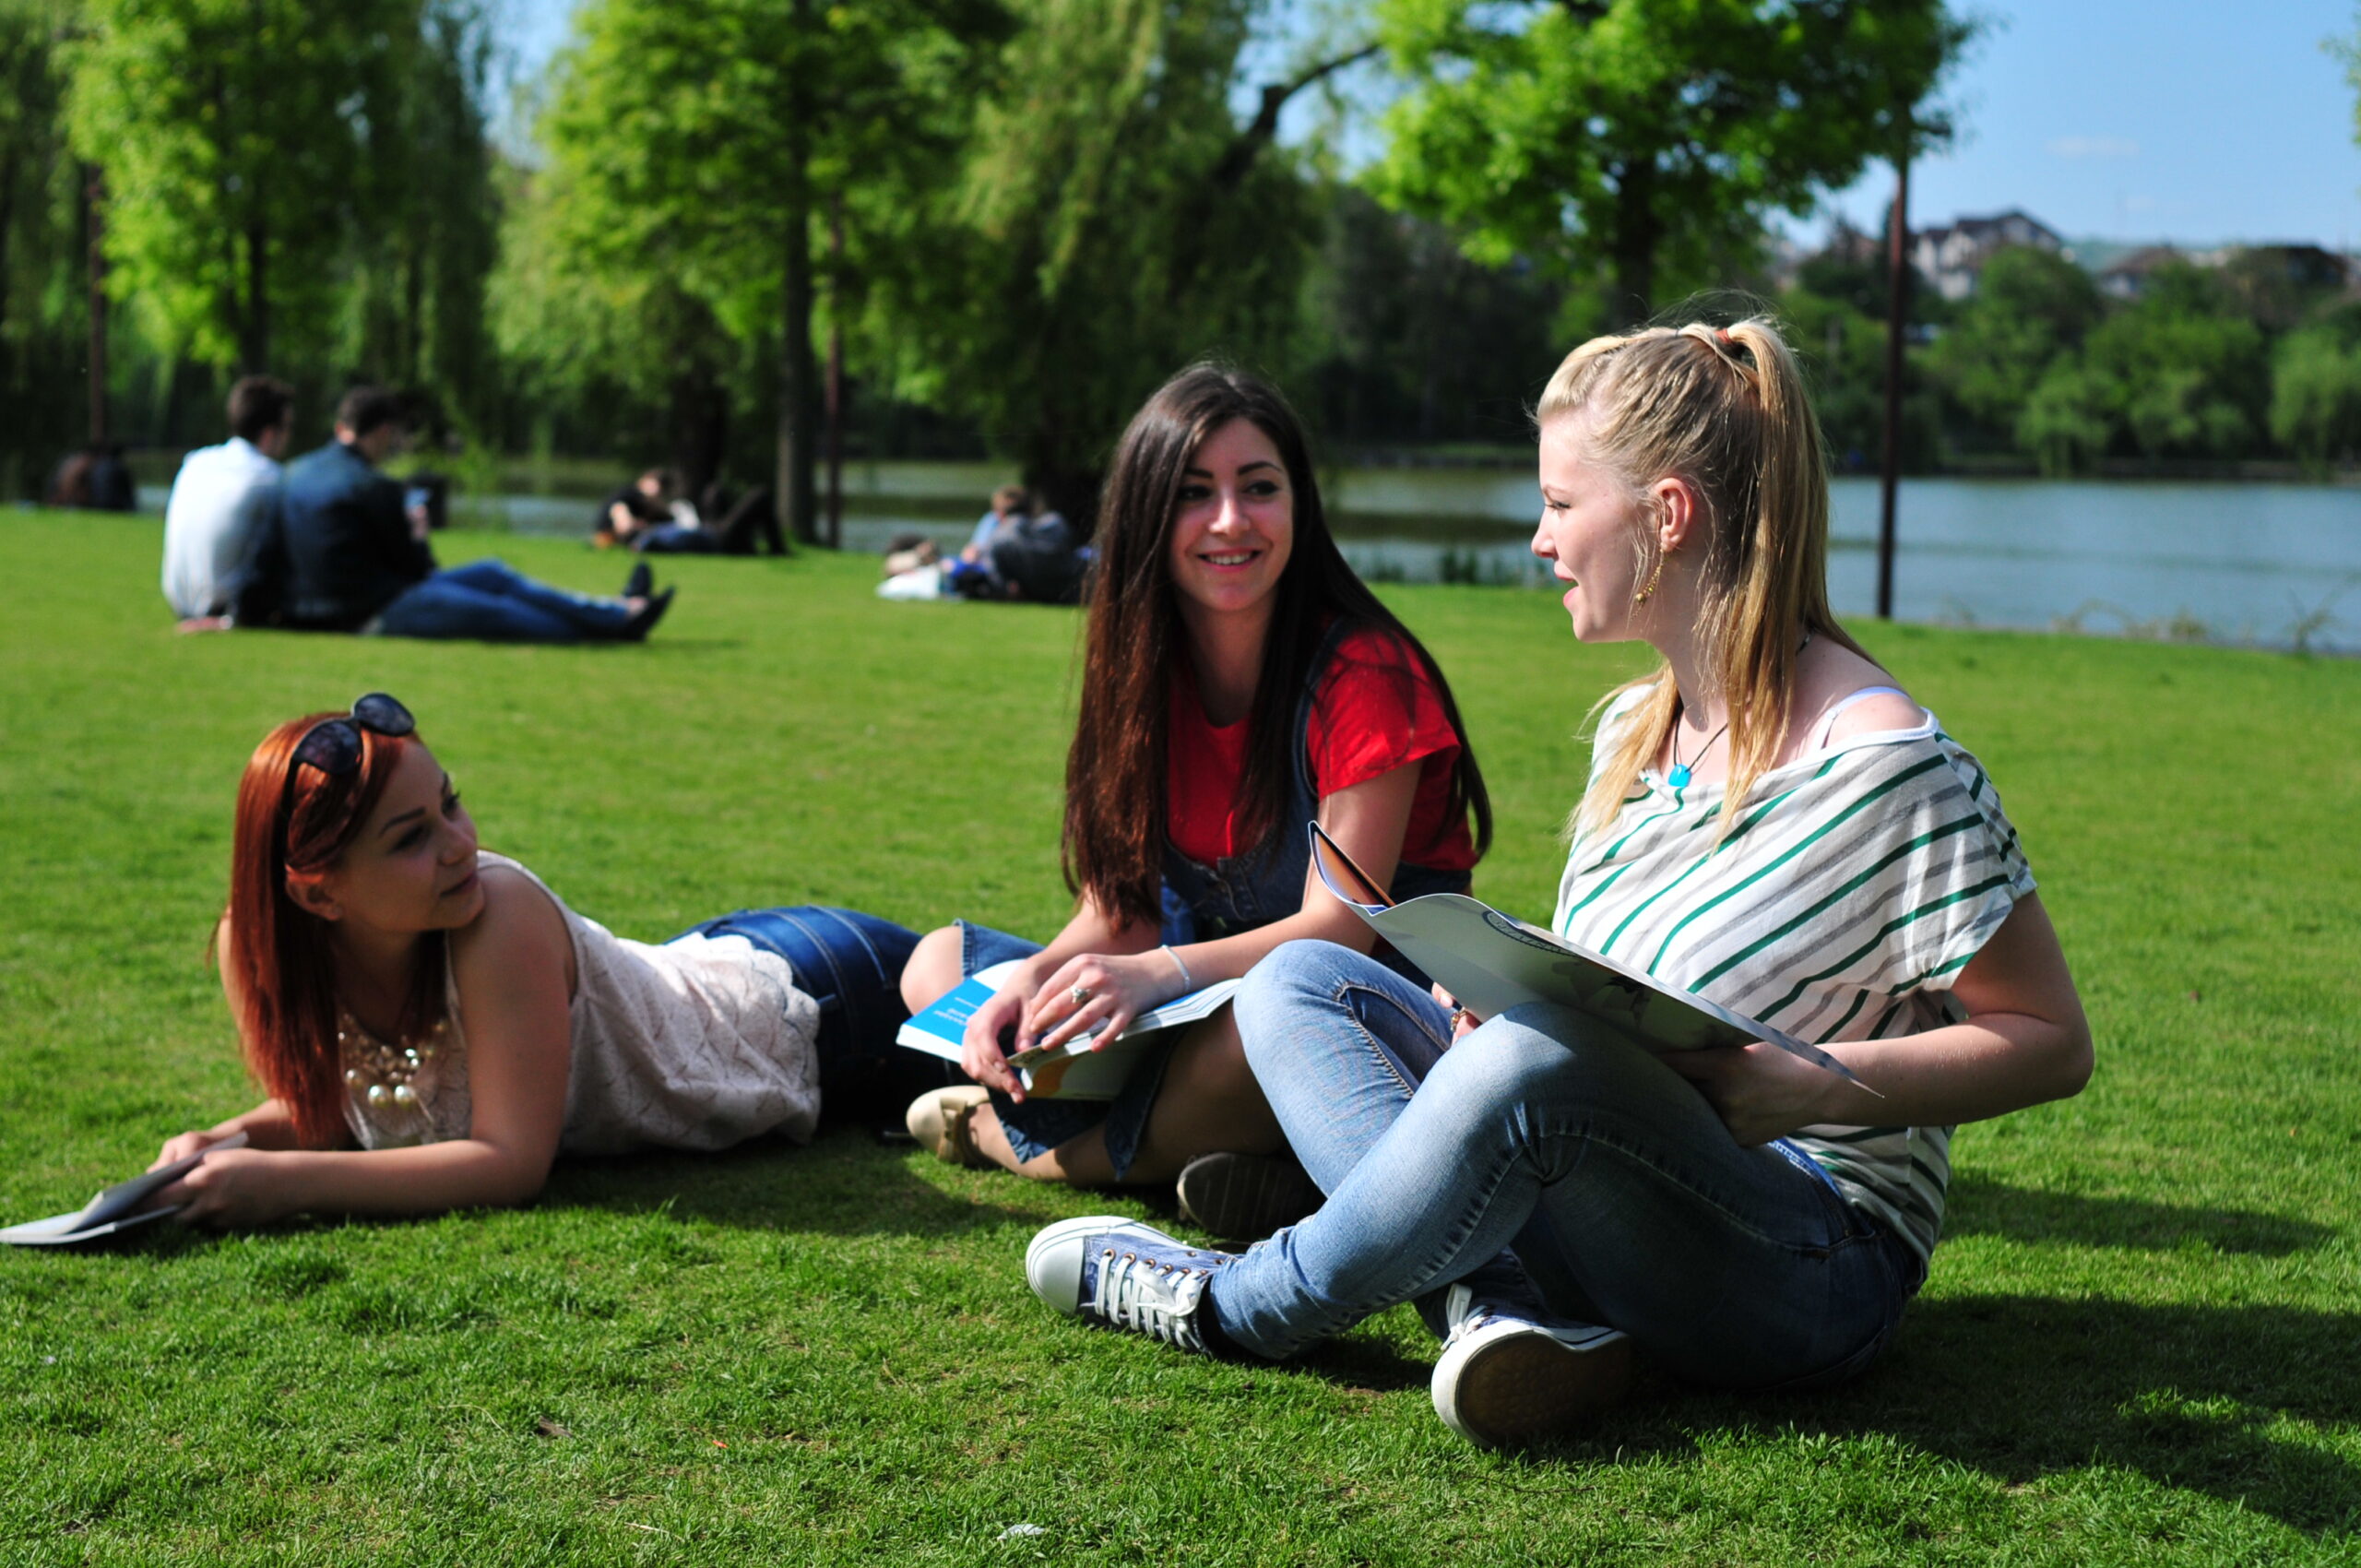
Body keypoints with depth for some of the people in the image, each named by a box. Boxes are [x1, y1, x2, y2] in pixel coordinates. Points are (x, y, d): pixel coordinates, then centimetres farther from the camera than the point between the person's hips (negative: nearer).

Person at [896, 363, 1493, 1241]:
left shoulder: (1362, 674, -16)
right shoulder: (1149, 674, 3)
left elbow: (1340, 927, -21)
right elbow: (1119, 913, 1)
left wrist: (1162, 971, -36)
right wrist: (1034, 978, -22)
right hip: (1197, 998, 7)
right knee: (936, 963, -1)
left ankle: (1010, 1138, -14)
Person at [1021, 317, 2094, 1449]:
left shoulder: (1882, 763, -15)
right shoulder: (1633, 728, 10)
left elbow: (2053, 1042, -13)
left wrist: (1798, 1087, -25)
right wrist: (1497, 999, -5)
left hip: (1814, 1270, -8)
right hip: (1613, 1218, 9)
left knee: (1538, 1063, -36)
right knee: (1300, 980, 0)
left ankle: (1235, 1309, -11)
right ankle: (1498, 1307, -23)